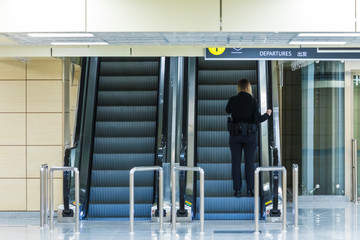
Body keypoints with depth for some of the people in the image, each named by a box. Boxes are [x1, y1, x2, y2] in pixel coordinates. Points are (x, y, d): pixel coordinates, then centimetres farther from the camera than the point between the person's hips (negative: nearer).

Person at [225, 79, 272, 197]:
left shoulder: (232, 100, -3)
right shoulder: (253, 102, -8)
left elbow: (228, 110, 18)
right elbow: (257, 119, -11)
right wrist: (267, 115, 7)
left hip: (235, 134, 1)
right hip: (250, 135, -1)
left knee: (236, 162, 5)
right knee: (249, 162, 6)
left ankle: (237, 190, 2)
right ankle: (250, 190, 2)